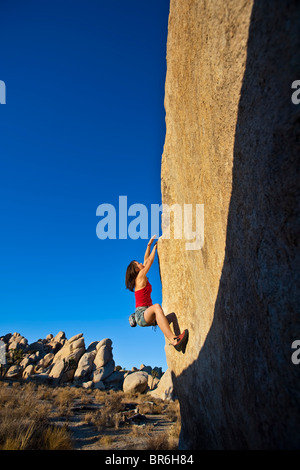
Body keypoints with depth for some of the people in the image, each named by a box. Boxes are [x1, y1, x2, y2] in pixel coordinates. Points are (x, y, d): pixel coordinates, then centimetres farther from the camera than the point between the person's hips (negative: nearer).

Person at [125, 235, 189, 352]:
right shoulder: (140, 276, -5)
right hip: (141, 314, -11)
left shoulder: (141, 278, 17)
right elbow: (150, 261, -2)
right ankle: (173, 340, -52)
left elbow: (146, 260, 22)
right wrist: (154, 247, 8)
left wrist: (149, 245, 24)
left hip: (147, 316, 11)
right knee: (156, 307, -39)